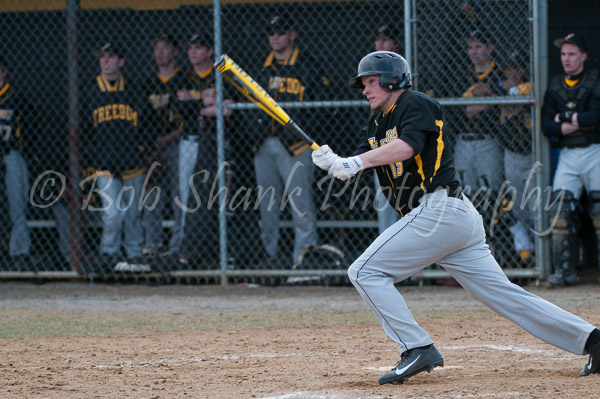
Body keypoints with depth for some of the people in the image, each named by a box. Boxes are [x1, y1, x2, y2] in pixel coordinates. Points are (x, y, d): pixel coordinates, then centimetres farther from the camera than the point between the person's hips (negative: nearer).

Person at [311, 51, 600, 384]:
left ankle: (418, 349, -13)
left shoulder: (415, 104, -2)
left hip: (440, 207, -9)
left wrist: (357, 161, -28)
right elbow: (354, 168, 14)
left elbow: (407, 146, -22)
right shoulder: (378, 122, 24)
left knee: (365, 271, -8)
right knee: (505, 293, 6)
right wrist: (334, 162, -7)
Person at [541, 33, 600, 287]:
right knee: (559, 211, -7)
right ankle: (564, 270, -4)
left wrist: (564, 118, -6)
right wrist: (576, 124, -10)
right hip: (567, 156, 4)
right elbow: (546, 126, 4)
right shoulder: (554, 86, 12)